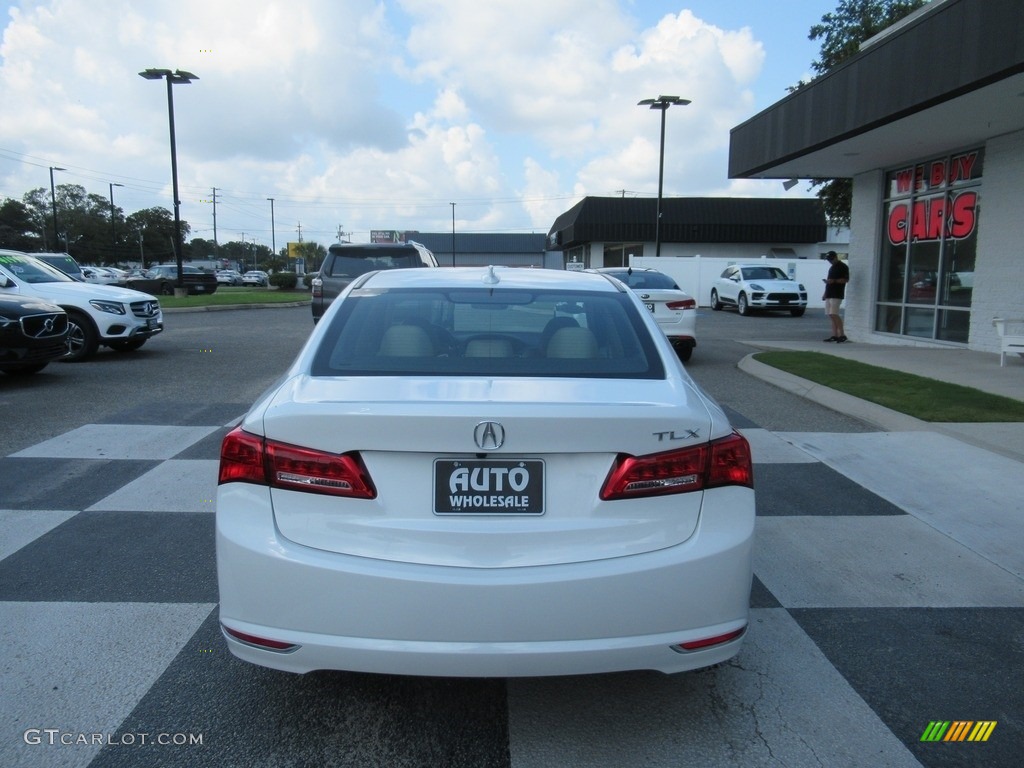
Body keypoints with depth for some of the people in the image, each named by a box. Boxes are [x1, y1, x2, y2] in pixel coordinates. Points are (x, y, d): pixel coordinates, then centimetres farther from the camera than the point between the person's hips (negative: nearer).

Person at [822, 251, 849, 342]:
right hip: (829, 295, 9)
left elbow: (846, 280, -14)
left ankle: (842, 335, -13)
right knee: (831, 316, 5)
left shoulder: (843, 267, -6)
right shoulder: (832, 267, 21)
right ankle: (835, 335, 6)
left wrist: (834, 281, -24)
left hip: (836, 295, -9)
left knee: (834, 314, -16)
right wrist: (825, 293, 23)